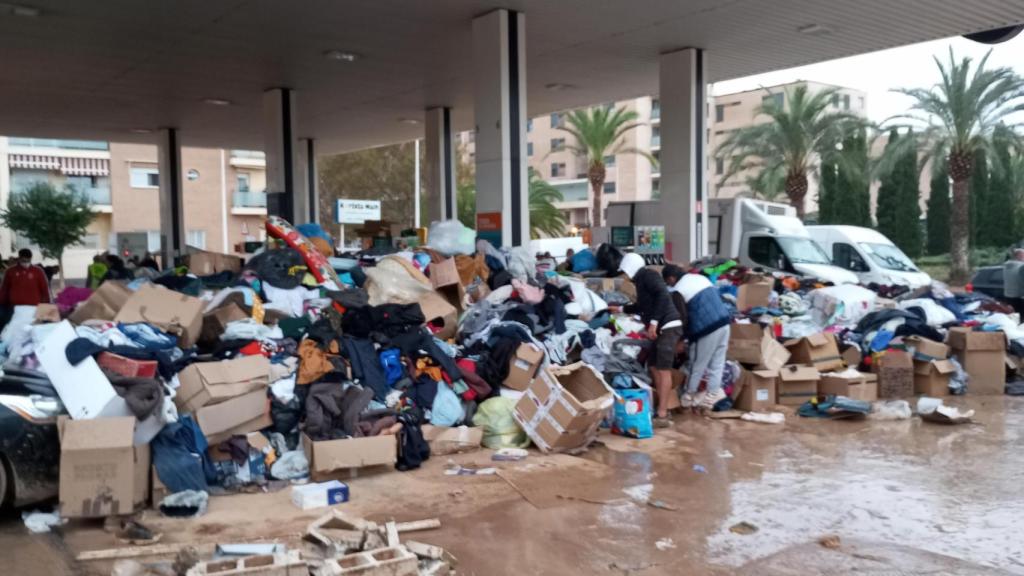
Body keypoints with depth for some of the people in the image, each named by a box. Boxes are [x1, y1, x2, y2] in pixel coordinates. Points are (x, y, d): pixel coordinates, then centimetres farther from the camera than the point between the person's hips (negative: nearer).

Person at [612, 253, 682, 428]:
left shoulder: (647, 275, -7)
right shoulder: (641, 280, 21)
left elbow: (663, 296, -22)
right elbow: (642, 306, 36)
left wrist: (653, 322, -24)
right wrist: (620, 309, 44)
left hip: (668, 326, -10)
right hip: (662, 328, 10)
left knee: (663, 370, -10)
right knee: (655, 368, 12)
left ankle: (662, 415, -10)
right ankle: (662, 409, 17)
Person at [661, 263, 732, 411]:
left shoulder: (678, 291, -7)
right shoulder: (701, 277, 16)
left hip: (707, 329, -7)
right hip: (724, 322, 8)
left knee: (697, 365, 8)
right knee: (717, 363, 13)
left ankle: (688, 397, 21)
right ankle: (713, 395, 19)